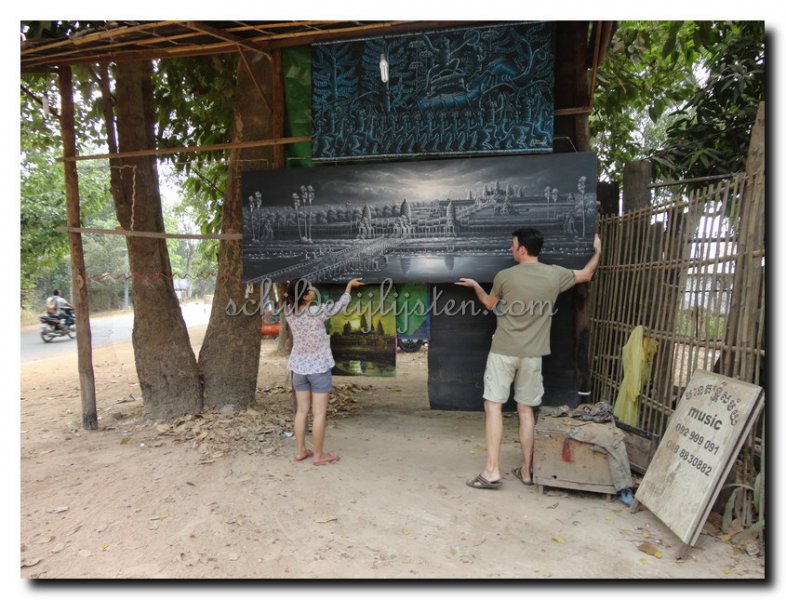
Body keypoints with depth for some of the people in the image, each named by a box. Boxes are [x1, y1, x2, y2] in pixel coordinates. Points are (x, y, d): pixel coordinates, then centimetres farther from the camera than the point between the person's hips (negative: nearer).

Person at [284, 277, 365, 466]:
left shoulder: (289, 313, -6)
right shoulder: (317, 312, -20)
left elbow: (293, 301, 18)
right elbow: (339, 305, -5)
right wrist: (349, 285, 7)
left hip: (299, 368, 6)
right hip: (319, 368, -6)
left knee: (302, 410, 14)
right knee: (319, 413, 3)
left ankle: (300, 451, 22)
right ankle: (319, 455, 11)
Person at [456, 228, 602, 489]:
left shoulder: (504, 277, -8)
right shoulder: (555, 275, -1)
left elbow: (490, 304, 11)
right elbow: (586, 275, 19)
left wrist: (475, 286, 29)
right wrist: (597, 250, 37)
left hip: (503, 351, -3)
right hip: (532, 354, 4)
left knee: (493, 406, 1)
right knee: (526, 410, 12)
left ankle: (492, 471, -1)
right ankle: (526, 470, 21)